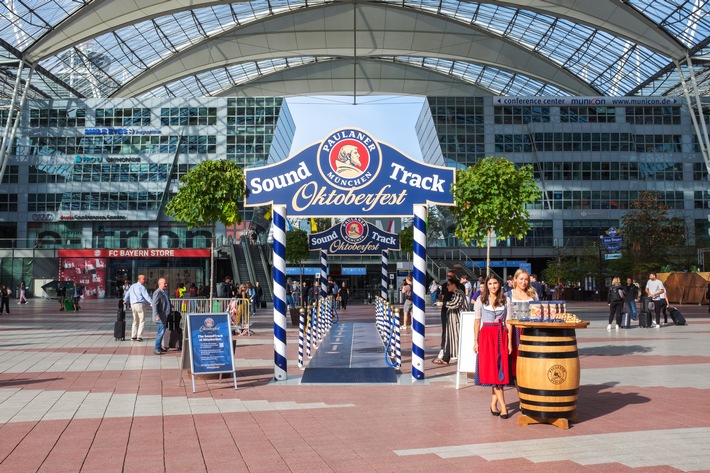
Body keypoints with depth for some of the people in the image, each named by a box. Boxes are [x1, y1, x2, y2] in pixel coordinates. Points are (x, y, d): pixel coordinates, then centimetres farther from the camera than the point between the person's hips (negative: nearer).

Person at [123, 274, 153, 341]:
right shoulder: (141, 287, -9)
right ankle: (139, 336, -7)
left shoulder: (132, 286, 15)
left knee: (135, 321, 16)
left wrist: (125, 301, 44)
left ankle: (133, 336, 13)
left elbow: (127, 294, 27)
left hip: (133, 304, 7)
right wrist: (152, 303, -18)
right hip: (140, 304, -7)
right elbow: (146, 296, -17)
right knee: (142, 321, -2)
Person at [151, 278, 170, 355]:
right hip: (160, 317, -10)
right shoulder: (157, 293, -16)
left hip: (164, 316, 10)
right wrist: (157, 316, -30)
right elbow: (154, 304, -24)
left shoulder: (165, 292, 15)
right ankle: (156, 348, -4)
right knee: (161, 332, -11)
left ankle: (159, 347, 26)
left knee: (161, 332, 16)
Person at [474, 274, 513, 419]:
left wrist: (509, 342, 1)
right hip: (486, 335, -1)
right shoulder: (481, 300, 4)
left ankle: (494, 404, 11)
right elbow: (477, 321, 4)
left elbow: (508, 322, 6)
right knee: (492, 370, -5)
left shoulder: (505, 300, 7)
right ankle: (503, 406, -3)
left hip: (501, 336, 1)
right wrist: (475, 341, -2)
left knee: (500, 369, 0)